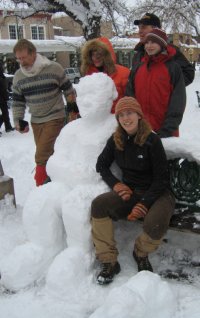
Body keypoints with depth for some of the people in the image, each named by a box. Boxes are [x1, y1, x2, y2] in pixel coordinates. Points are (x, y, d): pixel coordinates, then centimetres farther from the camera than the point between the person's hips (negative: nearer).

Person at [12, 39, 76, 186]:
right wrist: (18, 120, 0)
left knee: (42, 156, -12)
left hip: (55, 118, -5)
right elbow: (18, 101, 9)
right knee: (47, 154, 13)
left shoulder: (54, 68, -11)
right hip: (35, 121, 5)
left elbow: (68, 90, -1)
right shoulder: (18, 76, 1)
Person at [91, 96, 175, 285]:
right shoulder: (116, 140, 1)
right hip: (130, 191, 4)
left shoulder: (152, 140, -13)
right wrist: (115, 184, -6)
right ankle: (108, 262, -12)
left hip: (157, 193, -4)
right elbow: (102, 165, 11)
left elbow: (161, 178, -12)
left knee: (155, 225, -34)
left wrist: (144, 204, -19)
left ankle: (141, 254, 3)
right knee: (98, 205, -22)